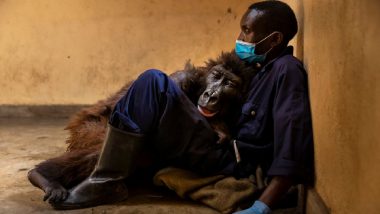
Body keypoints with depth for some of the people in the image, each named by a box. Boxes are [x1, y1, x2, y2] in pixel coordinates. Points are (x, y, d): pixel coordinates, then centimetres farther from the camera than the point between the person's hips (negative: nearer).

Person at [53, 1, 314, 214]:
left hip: (231, 162, -10)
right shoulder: (268, 70, 18)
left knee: (153, 82, -18)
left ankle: (107, 182, -14)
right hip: (229, 154, 10)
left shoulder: (288, 69, -10)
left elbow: (293, 137, -23)